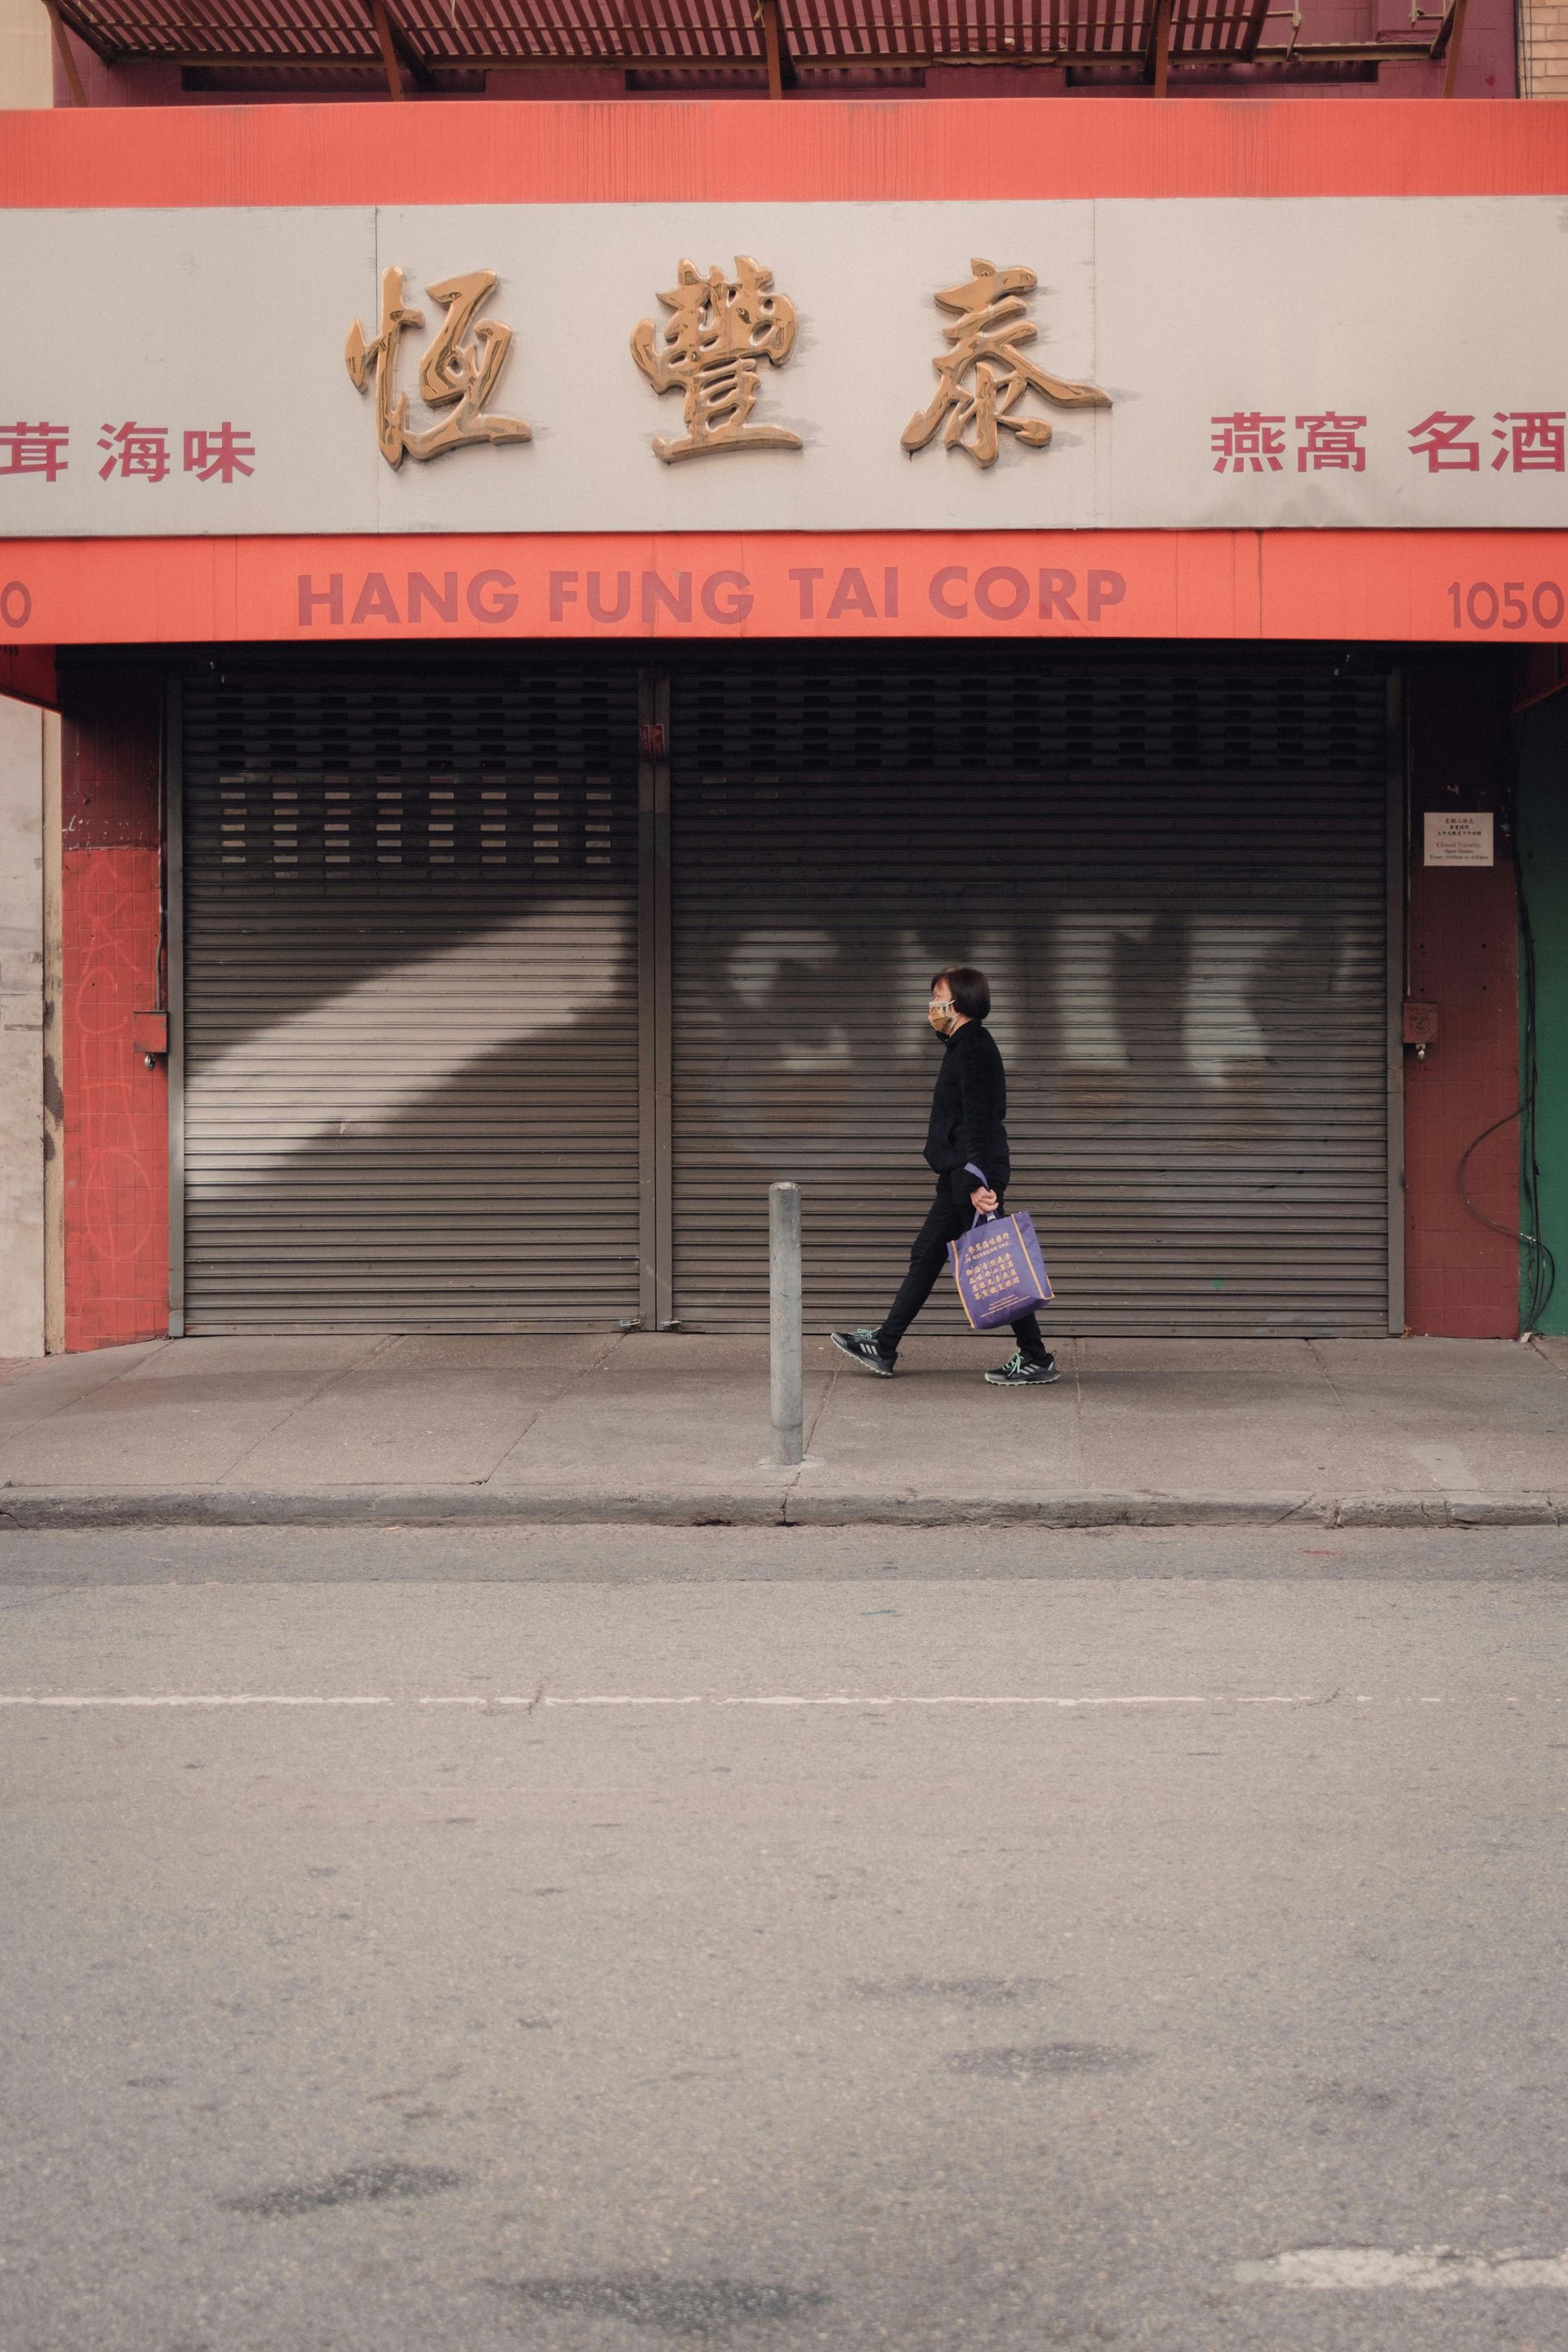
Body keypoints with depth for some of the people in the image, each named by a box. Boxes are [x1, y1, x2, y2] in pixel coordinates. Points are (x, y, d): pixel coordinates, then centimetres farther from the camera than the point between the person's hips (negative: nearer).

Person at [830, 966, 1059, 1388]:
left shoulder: (975, 1049, -16)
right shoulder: (964, 1046, 16)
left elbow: (978, 1120, -23)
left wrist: (976, 1182, -28)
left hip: (972, 1174, -11)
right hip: (959, 1176, 11)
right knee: (925, 1256, 13)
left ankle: (1037, 1360, -1)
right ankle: (883, 1348, 19)